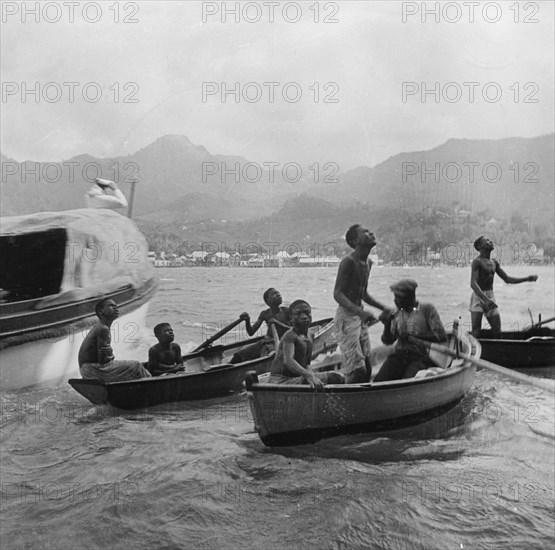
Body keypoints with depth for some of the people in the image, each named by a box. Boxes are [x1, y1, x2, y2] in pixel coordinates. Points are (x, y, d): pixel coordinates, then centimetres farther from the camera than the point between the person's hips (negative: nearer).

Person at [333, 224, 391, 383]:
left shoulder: (368, 263, 12)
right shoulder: (348, 262, -15)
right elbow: (338, 294, -21)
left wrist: (383, 308, 16)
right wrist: (360, 311, -33)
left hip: (360, 317, 9)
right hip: (346, 316, -9)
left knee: (367, 370, 12)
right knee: (357, 371, -12)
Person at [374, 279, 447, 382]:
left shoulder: (427, 309, -2)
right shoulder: (397, 314, 12)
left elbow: (442, 337, -10)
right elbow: (387, 341, 11)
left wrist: (414, 336, -15)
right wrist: (387, 326, -10)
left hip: (421, 357, -4)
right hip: (399, 355, 4)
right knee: (379, 381, -22)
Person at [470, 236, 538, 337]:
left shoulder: (494, 263, 14)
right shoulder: (477, 262, -10)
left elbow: (507, 279, 21)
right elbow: (473, 284, -20)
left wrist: (527, 279, 13)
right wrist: (486, 299, -31)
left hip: (491, 298, 7)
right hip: (478, 297, -7)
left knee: (497, 331, 2)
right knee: (476, 334, -9)